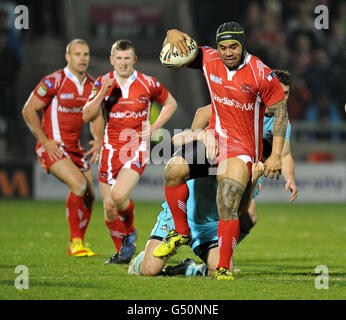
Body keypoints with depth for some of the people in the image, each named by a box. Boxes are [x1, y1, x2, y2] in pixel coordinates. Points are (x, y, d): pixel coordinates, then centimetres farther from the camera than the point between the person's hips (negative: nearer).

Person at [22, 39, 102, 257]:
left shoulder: (92, 85, 6)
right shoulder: (54, 82, -14)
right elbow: (28, 110, -10)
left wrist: (98, 140, 1)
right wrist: (45, 141, -14)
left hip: (75, 147, 7)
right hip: (53, 147, -7)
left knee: (89, 196, 5)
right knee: (79, 184, -25)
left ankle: (79, 242, 26)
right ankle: (75, 242, -15)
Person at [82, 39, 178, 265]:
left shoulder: (148, 84, -2)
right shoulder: (103, 83, 3)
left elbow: (171, 104, 13)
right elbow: (87, 116, -3)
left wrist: (154, 128, 1)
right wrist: (102, 94, -17)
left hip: (137, 149, -3)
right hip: (111, 150, 3)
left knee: (119, 195, -24)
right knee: (109, 208, 3)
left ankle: (130, 235, 4)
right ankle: (122, 251, 24)